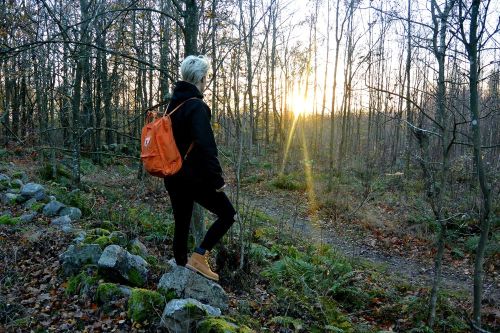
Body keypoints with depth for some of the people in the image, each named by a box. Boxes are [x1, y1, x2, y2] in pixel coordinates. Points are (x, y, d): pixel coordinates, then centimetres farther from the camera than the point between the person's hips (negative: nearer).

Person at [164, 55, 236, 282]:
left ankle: (181, 265, 25)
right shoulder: (197, 107, -16)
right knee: (227, 214, 4)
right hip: (195, 177, -9)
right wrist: (217, 179, -18)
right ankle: (199, 256, 1)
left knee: (181, 224, 16)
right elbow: (206, 148, -23)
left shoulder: (173, 104, 12)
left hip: (174, 176, 9)